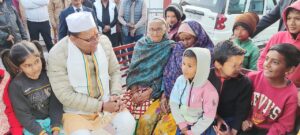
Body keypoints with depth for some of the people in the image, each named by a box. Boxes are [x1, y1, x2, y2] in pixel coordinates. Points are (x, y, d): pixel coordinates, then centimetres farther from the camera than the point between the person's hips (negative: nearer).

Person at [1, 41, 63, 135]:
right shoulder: (16, 85, -10)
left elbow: (56, 104, -4)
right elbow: (23, 115, -9)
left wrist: (56, 127, -12)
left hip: (53, 119, 2)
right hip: (32, 125, -2)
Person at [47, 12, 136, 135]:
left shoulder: (104, 41, -8)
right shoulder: (57, 55, -20)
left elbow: (115, 70, 5)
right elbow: (66, 96, -19)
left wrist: (115, 94, -11)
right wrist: (101, 106, -20)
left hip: (106, 101, 3)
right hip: (77, 110, -2)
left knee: (128, 123, -17)